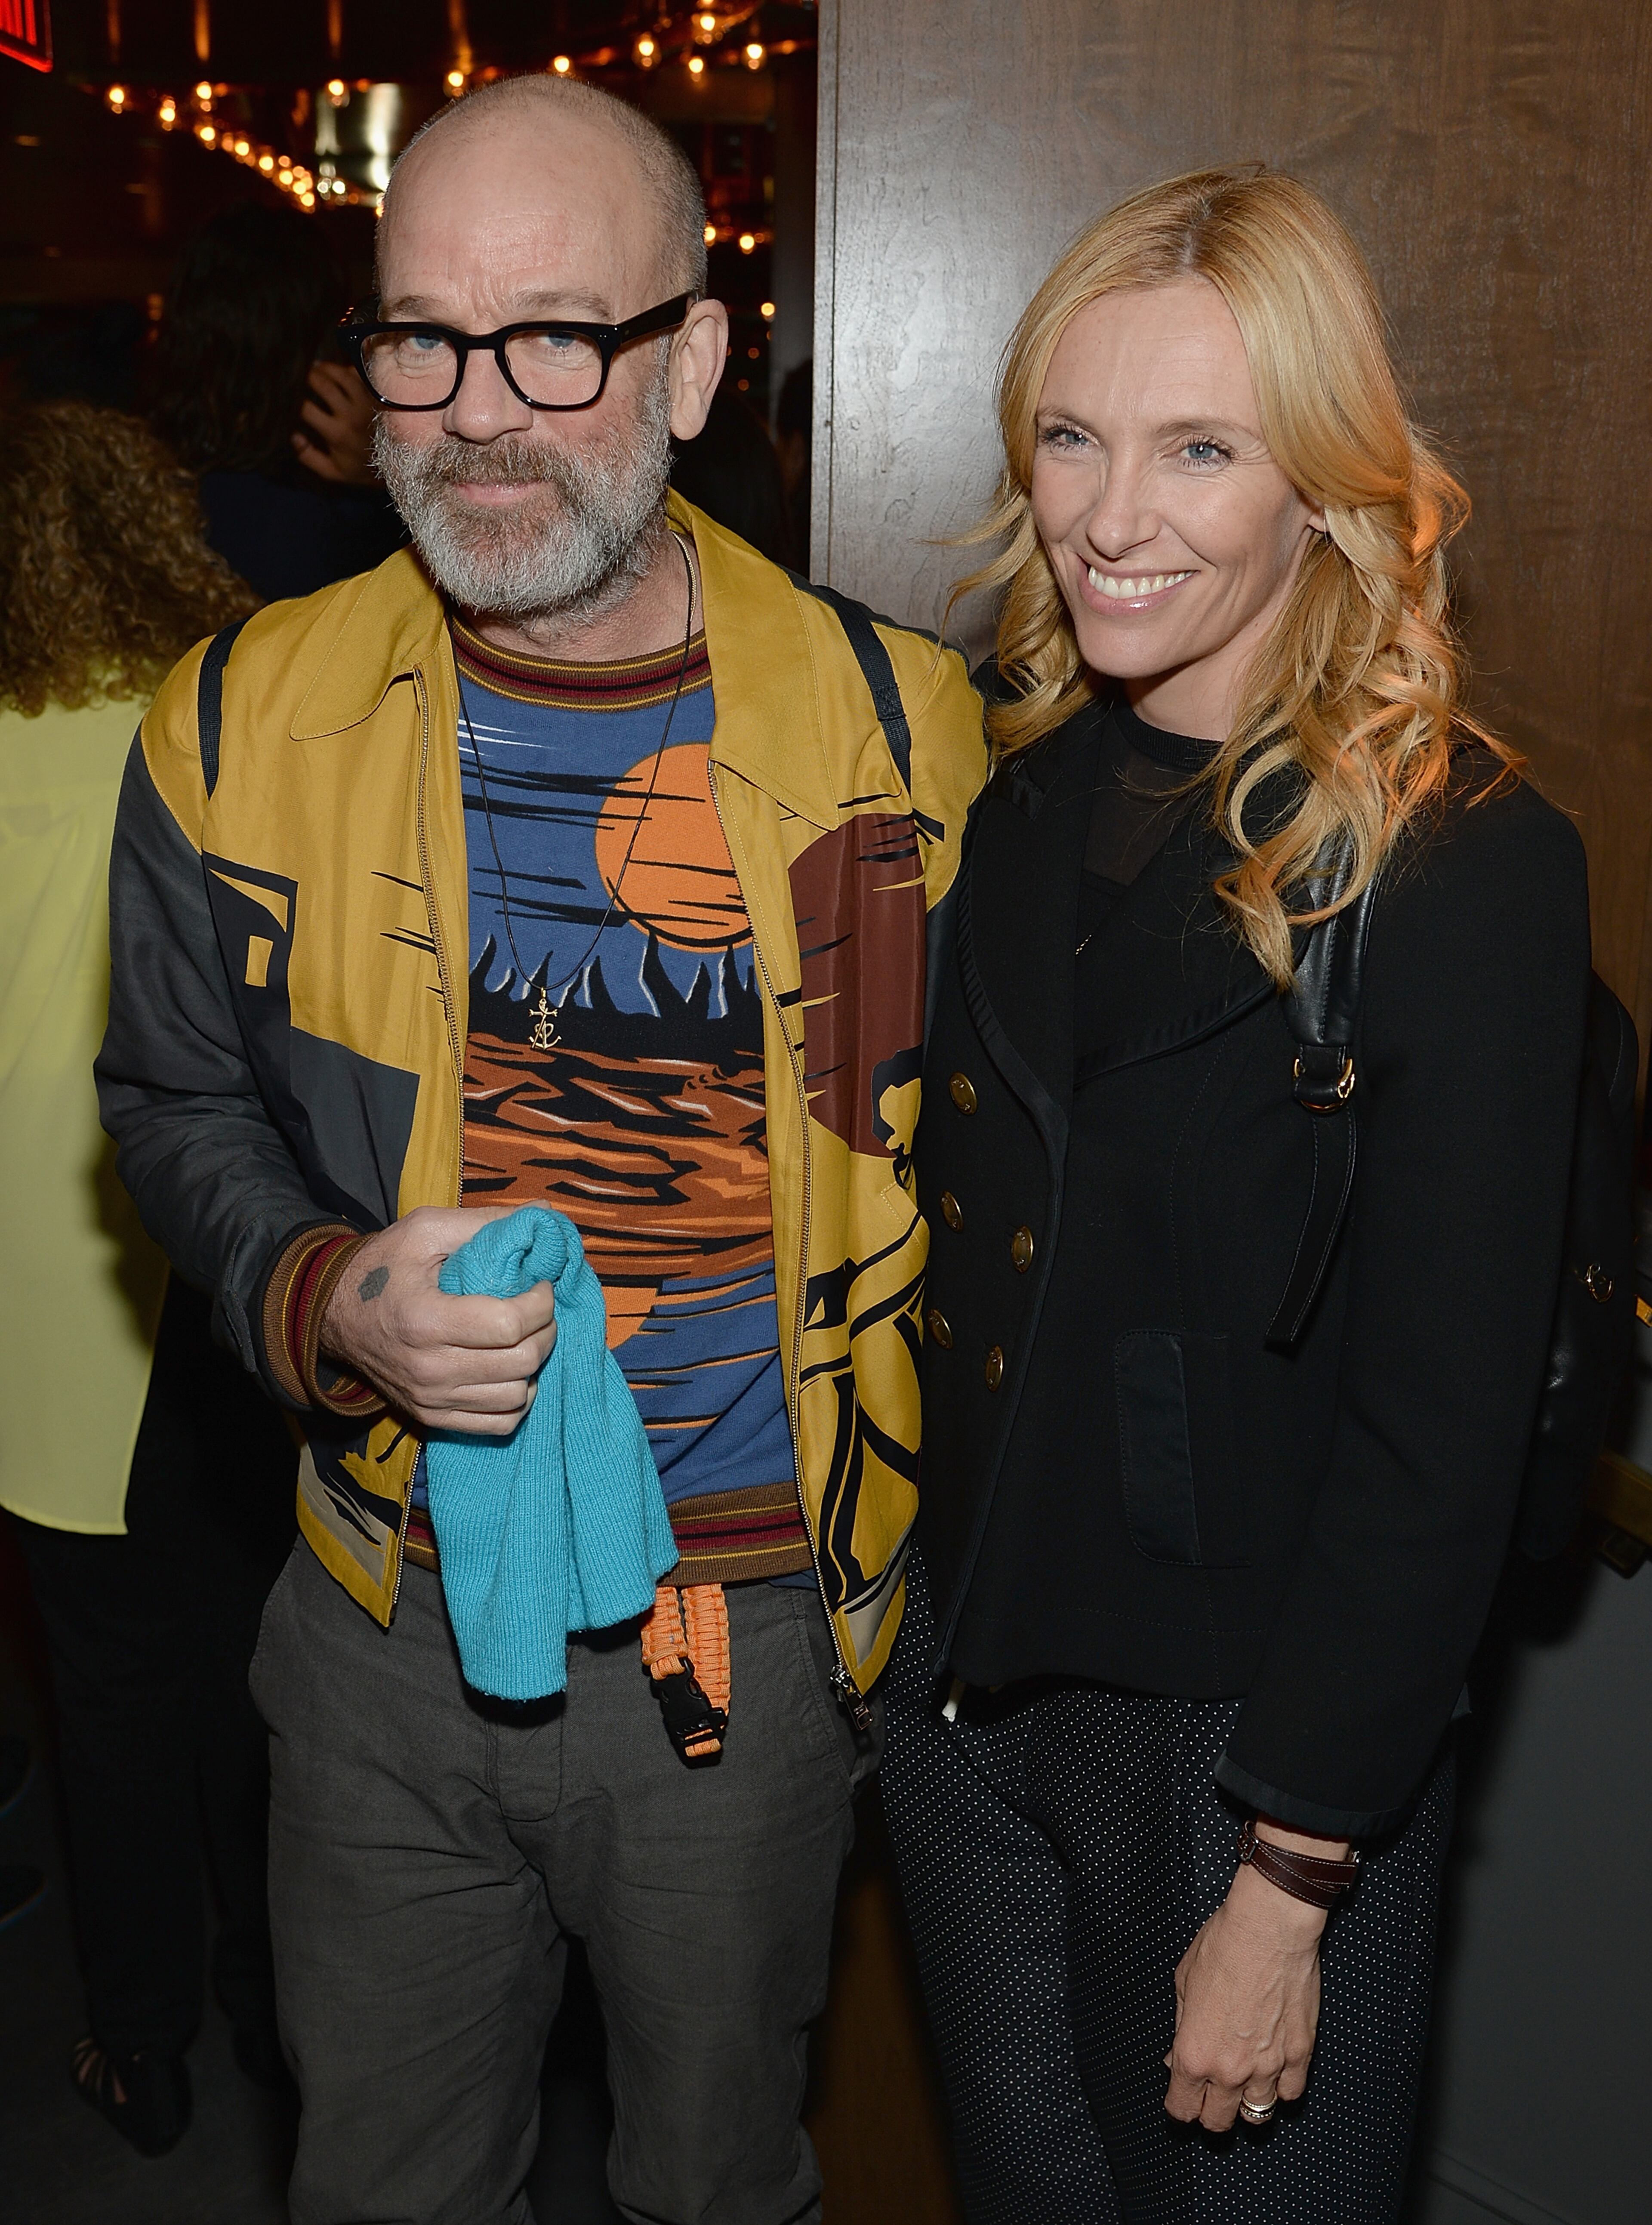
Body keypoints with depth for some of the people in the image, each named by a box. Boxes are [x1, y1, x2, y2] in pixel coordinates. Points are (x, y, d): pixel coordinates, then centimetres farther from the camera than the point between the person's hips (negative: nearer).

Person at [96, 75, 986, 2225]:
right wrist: (325, 1299, -15)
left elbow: (961, 1163, 2)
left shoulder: (895, 724, -9)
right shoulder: (247, 722, -6)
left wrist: (942, 1568, 0)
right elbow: (181, 1112, 6)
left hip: (762, 1632, -1)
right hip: (391, 1623, 1)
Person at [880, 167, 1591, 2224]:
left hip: (1250, 1743, -5)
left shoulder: (1459, 862, -17)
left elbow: (1439, 1435, -17)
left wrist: (1290, 1876, -15)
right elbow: (955, 1240, 6)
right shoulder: (1021, 795, 1)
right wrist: (912, 1625, 2)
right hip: (963, 1689, 6)